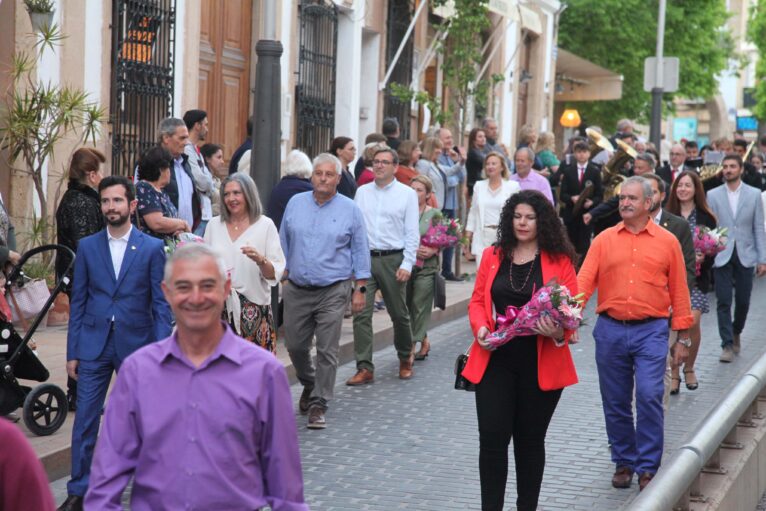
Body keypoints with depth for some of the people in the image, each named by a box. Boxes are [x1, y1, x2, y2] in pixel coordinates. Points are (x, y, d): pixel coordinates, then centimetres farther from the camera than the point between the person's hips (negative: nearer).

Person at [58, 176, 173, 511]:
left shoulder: (152, 248, -1)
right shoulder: (87, 247, 5)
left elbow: (161, 304, -1)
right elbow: (78, 301, 7)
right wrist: (72, 352, 3)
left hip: (136, 345, -1)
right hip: (94, 345, 1)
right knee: (85, 420, 0)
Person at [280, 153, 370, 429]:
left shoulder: (350, 210, 0)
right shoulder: (295, 204, 7)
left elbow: (360, 251, 4)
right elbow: (284, 244, 15)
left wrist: (360, 289, 0)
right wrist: (282, 278, 11)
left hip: (332, 292, -3)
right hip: (297, 290, 3)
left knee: (327, 351, -4)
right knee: (295, 345, 10)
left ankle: (318, 404, 4)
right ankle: (309, 384, 36)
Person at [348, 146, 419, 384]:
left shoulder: (407, 194, 2)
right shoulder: (362, 192, 10)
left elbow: (412, 233, -1)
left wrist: (407, 264, -9)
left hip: (393, 259, -2)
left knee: (399, 313, 9)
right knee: (361, 313, -6)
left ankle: (405, 357, 33)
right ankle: (364, 368, -3)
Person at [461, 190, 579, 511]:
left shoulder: (559, 260, -1)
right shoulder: (492, 256, 7)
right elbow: (477, 301, 9)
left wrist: (559, 332, -23)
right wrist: (480, 327, -11)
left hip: (540, 363, -1)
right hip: (495, 359, 1)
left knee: (530, 439, 12)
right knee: (493, 437, -5)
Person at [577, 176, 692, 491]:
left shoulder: (667, 241, 4)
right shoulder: (603, 241, 6)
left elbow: (679, 291, 6)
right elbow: (584, 281, -2)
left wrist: (682, 337, 5)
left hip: (651, 331, -2)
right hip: (610, 330, 2)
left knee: (649, 396, -13)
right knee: (615, 403, 9)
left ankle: (647, 468, -2)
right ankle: (623, 462, 25)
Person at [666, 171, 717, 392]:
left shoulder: (706, 218, 3)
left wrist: (702, 259, -15)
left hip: (696, 279, 0)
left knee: (692, 323, -8)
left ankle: (689, 368, 15)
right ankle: (674, 373, 7)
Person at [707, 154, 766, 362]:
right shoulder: (713, 195, 3)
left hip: (745, 256, 1)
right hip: (722, 256, -1)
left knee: (743, 300, 7)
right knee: (723, 302, -5)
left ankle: (736, 332, 32)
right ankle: (727, 344, -1)